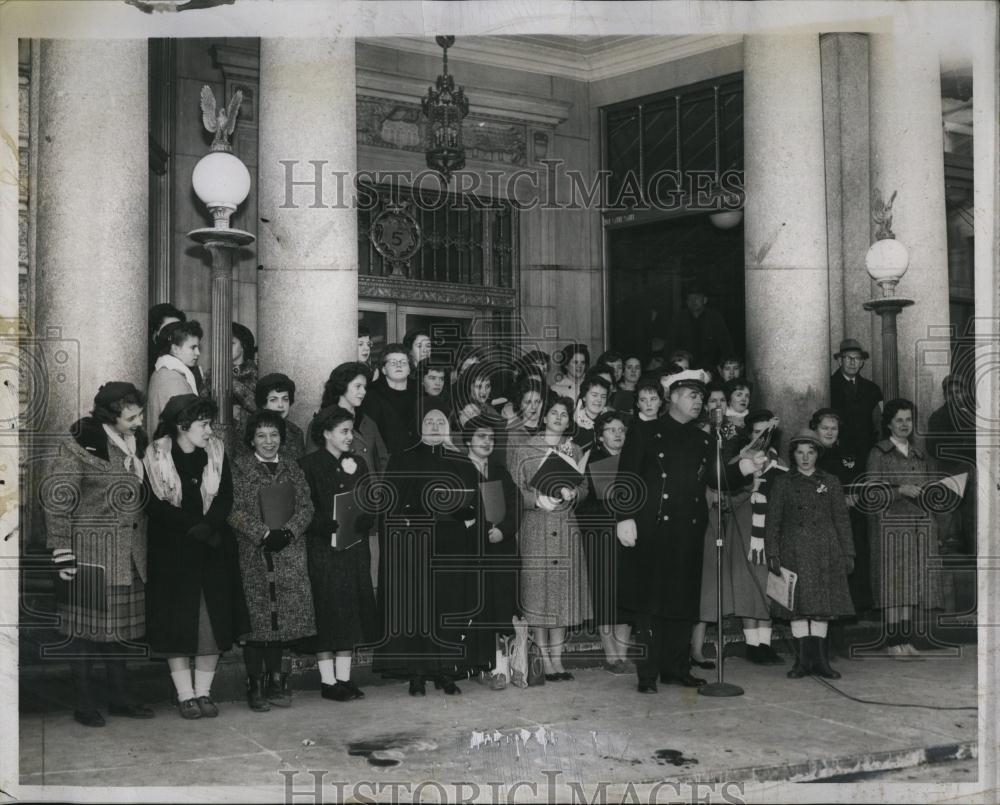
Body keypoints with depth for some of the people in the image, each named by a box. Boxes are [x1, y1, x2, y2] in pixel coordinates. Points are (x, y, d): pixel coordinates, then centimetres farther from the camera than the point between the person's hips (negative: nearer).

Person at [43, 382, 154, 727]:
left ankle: (120, 697, 23)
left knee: (121, 626, 13)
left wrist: (142, 541, 17)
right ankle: (84, 703, 12)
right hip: (90, 552, -6)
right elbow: (56, 497, -12)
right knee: (87, 627, 2)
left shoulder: (137, 440, 6)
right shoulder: (81, 444, -14)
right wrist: (61, 551, -14)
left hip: (129, 553, 6)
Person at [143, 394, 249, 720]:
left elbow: (225, 497, -2)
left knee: (215, 619, 1)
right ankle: (185, 694, 7)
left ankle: (203, 692, 10)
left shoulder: (216, 452, 4)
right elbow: (155, 506, -11)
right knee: (177, 622, -1)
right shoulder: (155, 457, -6)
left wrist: (208, 525, -20)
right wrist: (195, 526, -18)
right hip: (172, 550, -3)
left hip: (213, 549, 3)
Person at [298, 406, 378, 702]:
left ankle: (344, 677, 12)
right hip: (322, 549, -5)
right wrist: (330, 529, -19)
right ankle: (328, 681, 2)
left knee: (350, 612, 5)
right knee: (327, 613, -4)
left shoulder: (358, 463, 13)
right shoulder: (308, 465, -3)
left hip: (355, 549, 5)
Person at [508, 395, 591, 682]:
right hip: (535, 529, -3)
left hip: (566, 529, 3)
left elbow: (584, 487, 11)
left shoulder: (575, 450, 12)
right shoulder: (524, 450, 4)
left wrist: (572, 493, -11)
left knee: (562, 593, 3)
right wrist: (537, 498, -15)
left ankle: (557, 658, 10)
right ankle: (544, 660, 2)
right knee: (538, 593, -4)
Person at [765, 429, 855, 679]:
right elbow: (773, 520, 5)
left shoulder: (830, 482, 11)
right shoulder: (783, 482, 7)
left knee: (822, 606, -1)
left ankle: (820, 660, 5)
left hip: (825, 552, 1)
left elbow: (842, 520, 10)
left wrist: (848, 554, 5)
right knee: (798, 606, -2)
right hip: (794, 552, -1)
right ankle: (802, 660, 4)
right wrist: (772, 553, -4)